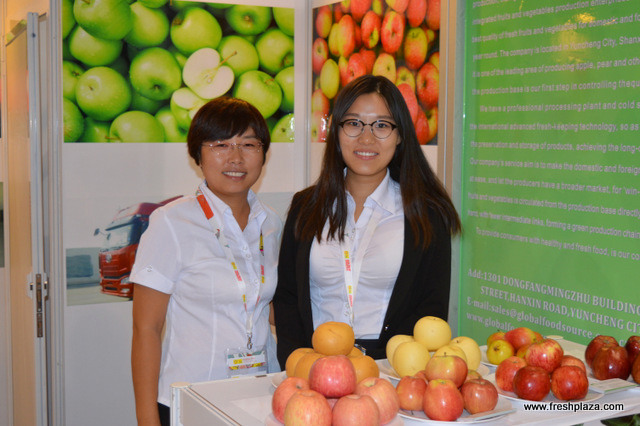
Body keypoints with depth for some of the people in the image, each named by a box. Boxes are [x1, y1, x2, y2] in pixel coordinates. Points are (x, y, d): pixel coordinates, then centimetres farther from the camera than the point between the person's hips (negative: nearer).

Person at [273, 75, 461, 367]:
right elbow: (285, 297, 11)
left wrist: (372, 365, -12)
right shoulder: (305, 208, 13)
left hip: (386, 369, -2)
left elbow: (432, 309, 2)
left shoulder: (428, 213, 6)